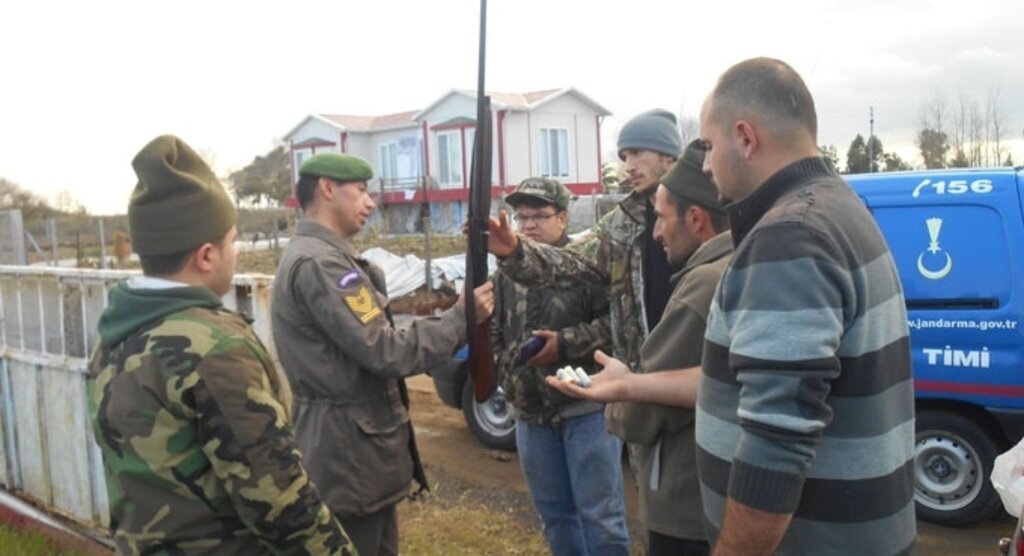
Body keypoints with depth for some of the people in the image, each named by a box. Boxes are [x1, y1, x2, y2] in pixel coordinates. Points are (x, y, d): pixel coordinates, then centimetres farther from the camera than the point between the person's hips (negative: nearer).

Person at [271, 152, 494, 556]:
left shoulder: (314, 255, 13)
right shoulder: (319, 263, -21)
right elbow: (386, 353, -24)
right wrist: (461, 317, -14)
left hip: (355, 442, 10)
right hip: (350, 449, -10)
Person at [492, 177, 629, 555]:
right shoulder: (506, 273, 11)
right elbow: (495, 332, 18)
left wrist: (566, 343, -19)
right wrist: (507, 374, 3)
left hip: (586, 406, -6)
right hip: (531, 412, 6)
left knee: (599, 511, 1)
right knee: (553, 512, 17)